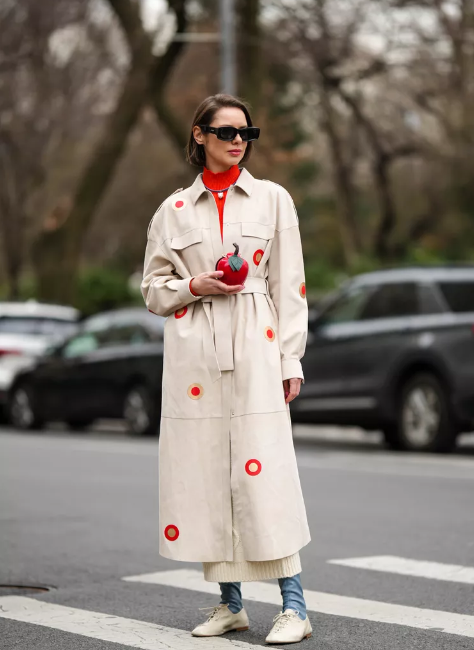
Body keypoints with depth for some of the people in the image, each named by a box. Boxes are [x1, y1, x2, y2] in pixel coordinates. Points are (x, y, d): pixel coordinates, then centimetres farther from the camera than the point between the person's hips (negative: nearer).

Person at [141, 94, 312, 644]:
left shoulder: (272, 199, 7)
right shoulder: (174, 209, 10)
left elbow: (289, 286, 5)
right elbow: (153, 289, 13)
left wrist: (290, 358, -1)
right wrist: (195, 286, -7)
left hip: (254, 352, -2)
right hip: (193, 356, 2)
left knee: (263, 472, -9)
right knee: (203, 471, 2)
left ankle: (294, 606, -3)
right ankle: (229, 603, 14)